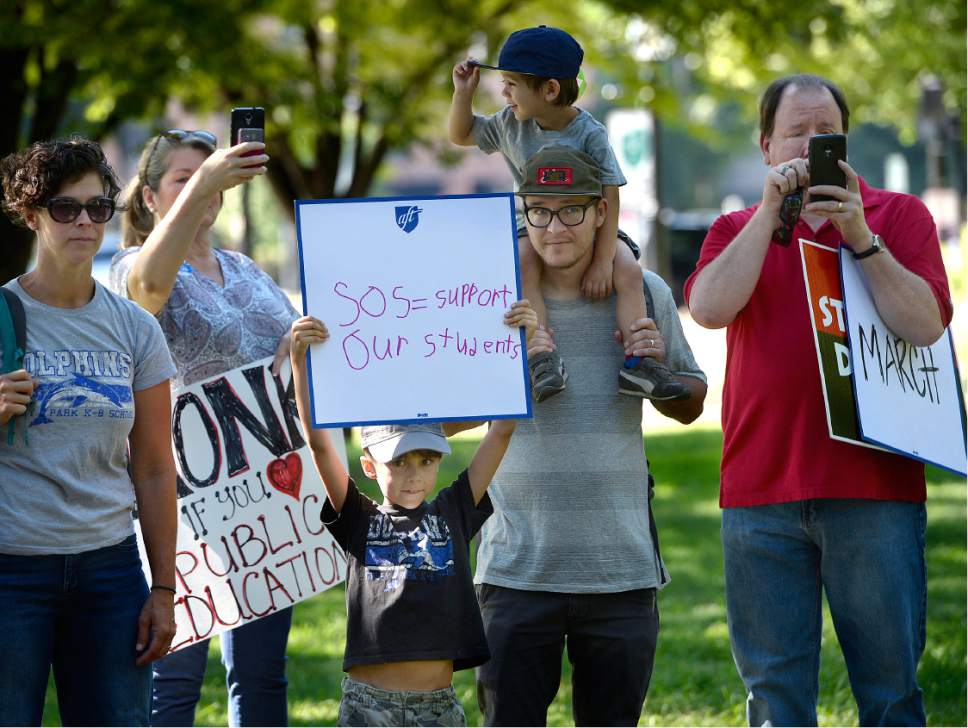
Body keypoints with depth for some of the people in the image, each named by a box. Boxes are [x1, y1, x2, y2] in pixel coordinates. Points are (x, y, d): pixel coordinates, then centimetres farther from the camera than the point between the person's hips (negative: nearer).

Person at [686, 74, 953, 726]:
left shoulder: (899, 215, 10)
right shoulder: (738, 230, 15)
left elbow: (925, 325, -5)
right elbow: (710, 308, -6)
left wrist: (860, 237, -12)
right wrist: (772, 209, -8)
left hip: (875, 487, -2)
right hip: (761, 492, 2)